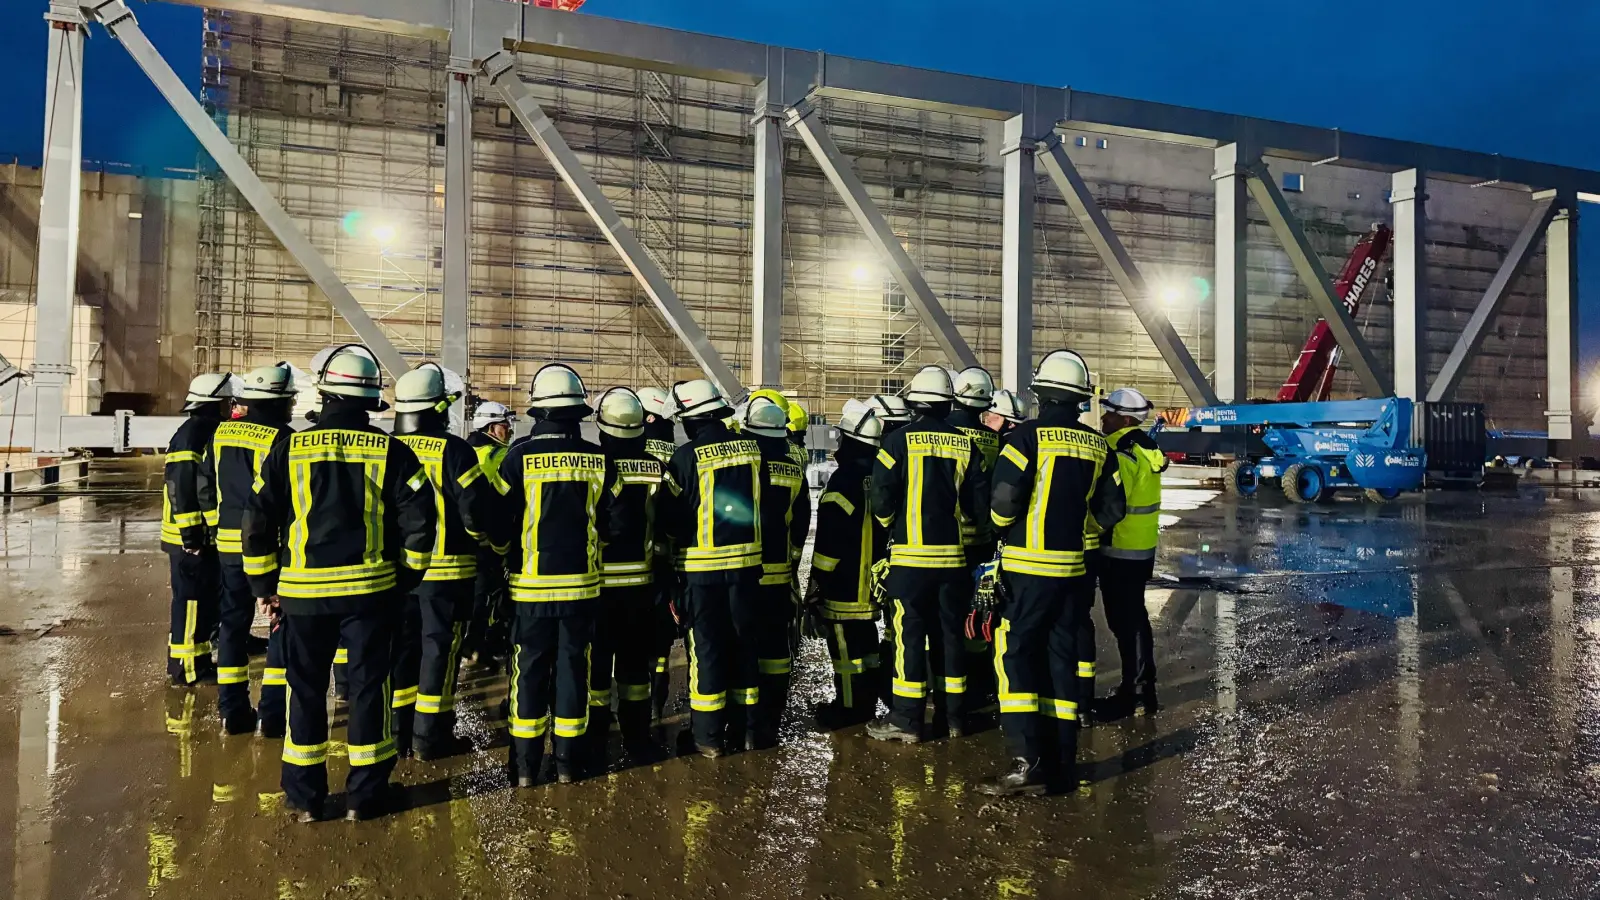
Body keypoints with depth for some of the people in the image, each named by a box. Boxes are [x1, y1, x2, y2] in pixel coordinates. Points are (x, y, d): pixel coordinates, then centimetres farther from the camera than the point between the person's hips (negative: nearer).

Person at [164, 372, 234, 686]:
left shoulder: (211, 433, 15)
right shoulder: (190, 436, -16)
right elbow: (181, 487, -22)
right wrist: (190, 533, -22)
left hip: (209, 536, 10)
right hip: (191, 538, -10)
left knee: (209, 599, 16)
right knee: (190, 601, -3)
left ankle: (200, 659, 25)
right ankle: (186, 668, 5)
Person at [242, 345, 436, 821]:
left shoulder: (289, 449, -2)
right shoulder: (391, 452, -4)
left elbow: (257, 522, 0)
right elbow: (418, 523, -6)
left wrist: (266, 585, 10)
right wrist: (405, 578, 6)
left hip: (303, 590, 1)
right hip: (371, 589, -1)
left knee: (306, 689, 13)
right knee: (369, 686, 9)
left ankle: (305, 795, 22)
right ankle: (365, 794, 17)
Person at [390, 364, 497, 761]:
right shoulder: (453, 450, -15)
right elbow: (477, 508, -16)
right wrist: (483, 539, 3)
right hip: (445, 568, -5)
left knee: (400, 646, 14)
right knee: (439, 647, 4)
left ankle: (398, 733, 22)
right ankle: (430, 737, 11)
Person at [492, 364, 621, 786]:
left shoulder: (519, 457, -9)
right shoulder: (599, 460, -3)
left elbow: (501, 524, -7)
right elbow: (614, 522, -1)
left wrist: (508, 559, 13)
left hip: (531, 585, -1)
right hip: (581, 584, 1)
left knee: (529, 670, 8)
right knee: (572, 667, 10)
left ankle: (526, 765, 14)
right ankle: (568, 762, 17)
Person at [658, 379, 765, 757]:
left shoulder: (687, 456, -13)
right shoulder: (751, 449, 1)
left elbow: (671, 517, -7)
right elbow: (762, 504, 9)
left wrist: (678, 541, 13)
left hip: (702, 565, -4)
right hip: (747, 560, 4)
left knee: (706, 646, 4)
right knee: (742, 642, 14)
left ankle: (708, 736, 9)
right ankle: (742, 726, 22)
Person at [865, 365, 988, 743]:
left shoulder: (900, 440, -8)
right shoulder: (964, 444, 2)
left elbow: (881, 499, -11)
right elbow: (979, 501, 2)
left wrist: (892, 524, 10)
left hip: (911, 555, -3)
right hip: (953, 556, 4)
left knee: (910, 633, 1)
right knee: (950, 632, 12)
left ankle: (906, 719, 5)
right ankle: (954, 715, 20)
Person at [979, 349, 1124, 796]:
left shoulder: (1028, 436, -11)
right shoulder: (1098, 445, 6)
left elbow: (1004, 499, -18)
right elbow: (1111, 509, 7)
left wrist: (1000, 528, 2)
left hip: (1029, 566, -6)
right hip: (1074, 568, 6)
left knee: (1014, 655, -1)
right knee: (1063, 657, 12)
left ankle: (1027, 762, -7)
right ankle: (1062, 758, 19)